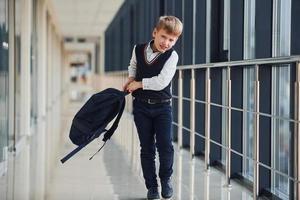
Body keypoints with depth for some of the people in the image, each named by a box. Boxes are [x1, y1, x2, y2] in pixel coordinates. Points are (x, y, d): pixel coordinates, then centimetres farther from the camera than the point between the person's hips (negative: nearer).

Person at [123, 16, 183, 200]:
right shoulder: (138, 50, 0)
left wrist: (139, 84, -13)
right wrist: (131, 78, 6)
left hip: (162, 107, -2)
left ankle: (166, 178, 17)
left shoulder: (172, 56, -11)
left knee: (165, 145, -8)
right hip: (141, 106, 2)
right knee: (147, 148, 6)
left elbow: (161, 81, -21)